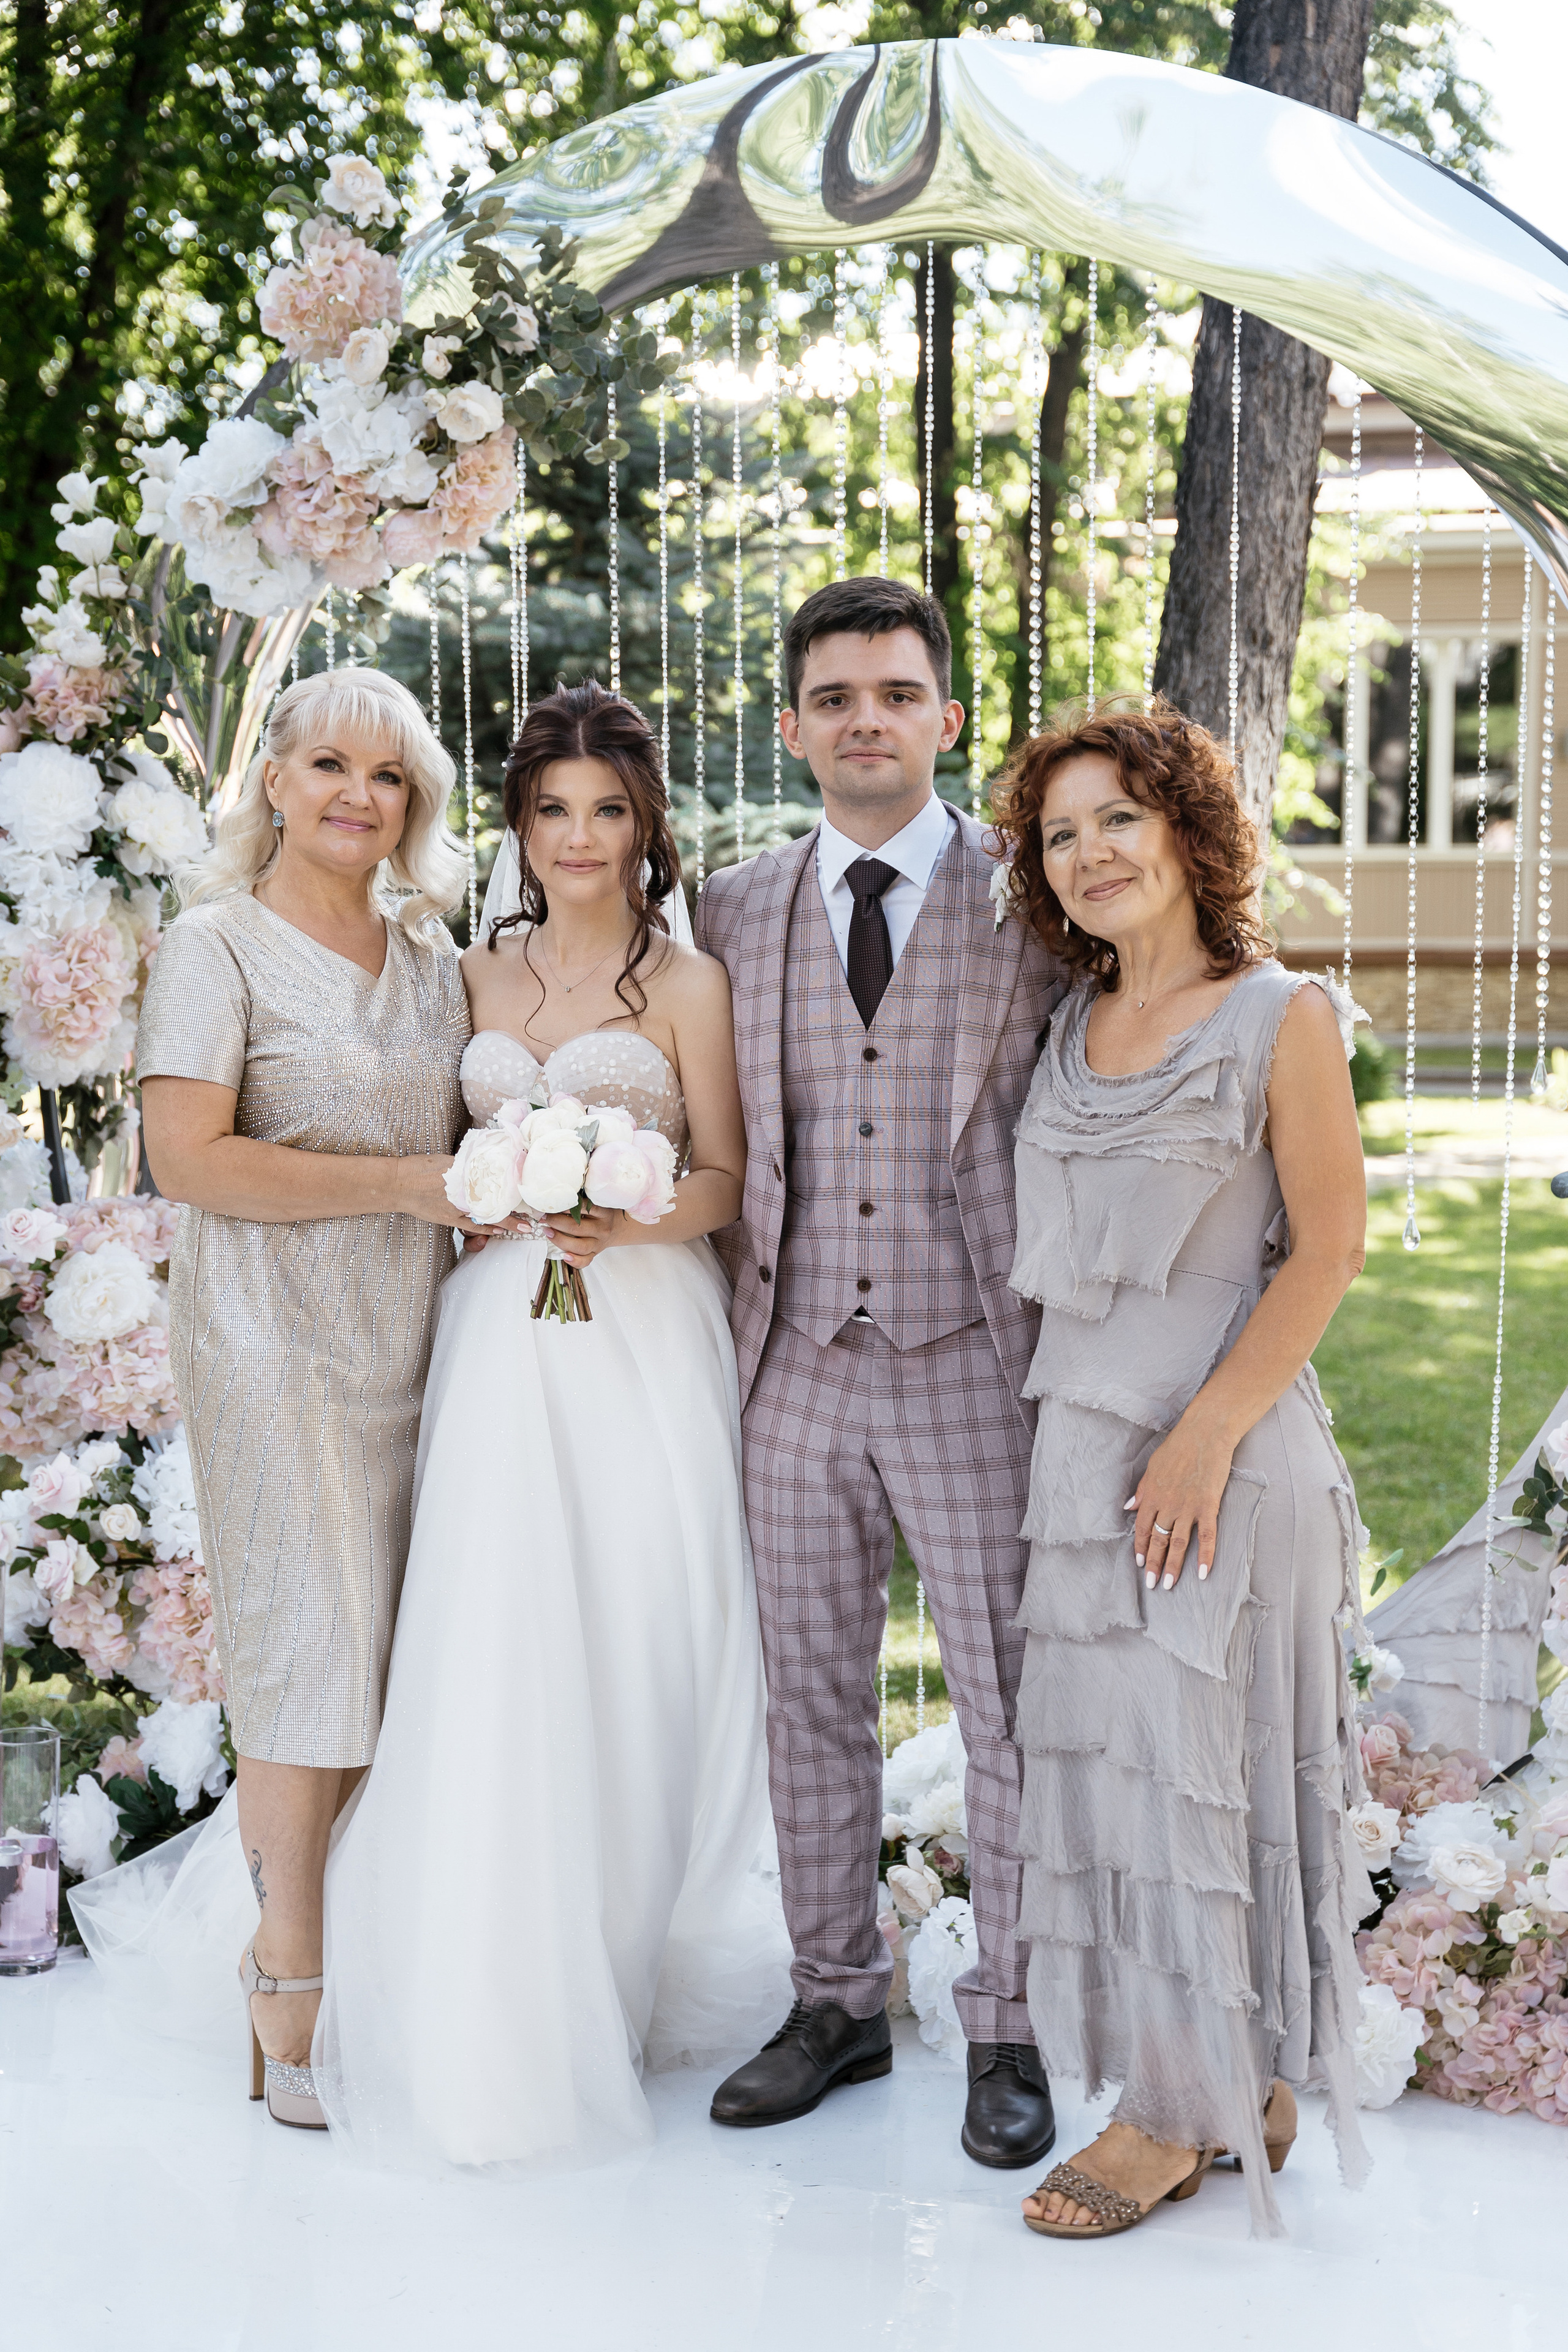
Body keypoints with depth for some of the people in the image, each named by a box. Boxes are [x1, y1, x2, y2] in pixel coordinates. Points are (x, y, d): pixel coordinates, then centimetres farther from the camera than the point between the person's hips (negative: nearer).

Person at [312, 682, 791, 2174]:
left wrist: (626, 1220, -18)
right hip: (501, 1337, 3)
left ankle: (635, 1963, 18)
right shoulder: (477, 973, 13)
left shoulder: (687, 981, 1)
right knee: (492, 1652, -2)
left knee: (637, 1645, 0)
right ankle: (502, 2008, 11)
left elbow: (725, 1182, 0)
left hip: (643, 1338, -3)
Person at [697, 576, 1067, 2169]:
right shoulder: (735, 910, 8)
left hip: (975, 1372, -3)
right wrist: (739, 1317, 7)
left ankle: (1009, 2031, 24)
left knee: (1012, 1711, 6)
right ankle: (837, 2004, 30)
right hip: (797, 1371, 3)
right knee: (810, 1702, 12)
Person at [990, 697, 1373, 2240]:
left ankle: (1189, 2108, 16)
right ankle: (1234, 2086, 24)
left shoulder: (1284, 1017, -6)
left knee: (1196, 1754, 1)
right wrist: (1084, 1434, 8)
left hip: (1222, 1441, -6)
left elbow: (1327, 1248, -9)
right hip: (1081, 1436, 6)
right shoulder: (1072, 1029, 12)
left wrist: (1206, 1434, -15)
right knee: (1103, 1753, 8)